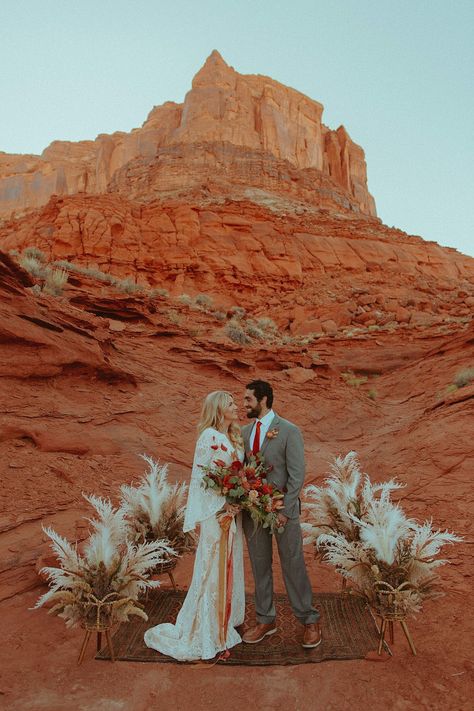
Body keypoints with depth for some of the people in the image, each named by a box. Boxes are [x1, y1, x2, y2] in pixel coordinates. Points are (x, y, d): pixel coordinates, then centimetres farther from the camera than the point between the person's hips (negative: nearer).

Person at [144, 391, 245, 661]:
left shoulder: (234, 437, 9)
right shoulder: (209, 437, -17)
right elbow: (200, 477, -18)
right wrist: (225, 503, -19)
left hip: (234, 509, 8)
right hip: (216, 512, -8)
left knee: (230, 564, 19)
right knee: (213, 567, 4)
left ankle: (226, 617, 37)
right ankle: (207, 629, 21)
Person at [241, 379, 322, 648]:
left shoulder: (289, 431, -11)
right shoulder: (244, 432, 6)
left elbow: (297, 475, -12)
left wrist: (284, 510, -16)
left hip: (283, 508, -5)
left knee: (294, 565, 6)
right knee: (260, 566, 14)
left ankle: (310, 621, 25)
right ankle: (266, 620, 31)